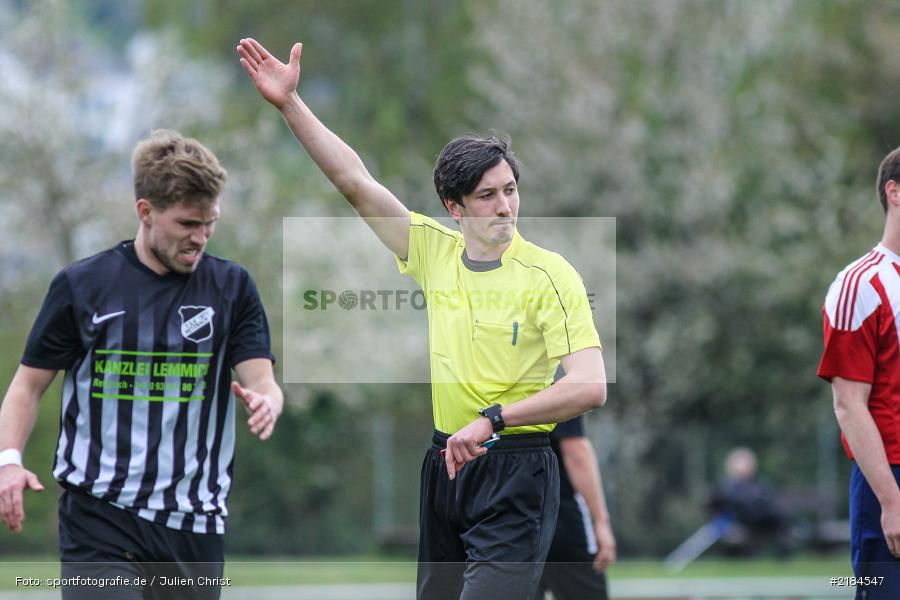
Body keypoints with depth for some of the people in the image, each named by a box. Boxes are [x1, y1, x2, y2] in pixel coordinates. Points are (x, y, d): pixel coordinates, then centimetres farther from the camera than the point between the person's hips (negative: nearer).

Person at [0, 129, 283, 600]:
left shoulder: (232, 287, 6)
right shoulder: (82, 285, 1)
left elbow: (262, 382, -1)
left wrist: (265, 402, -26)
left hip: (195, 525, 3)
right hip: (99, 520, -3)